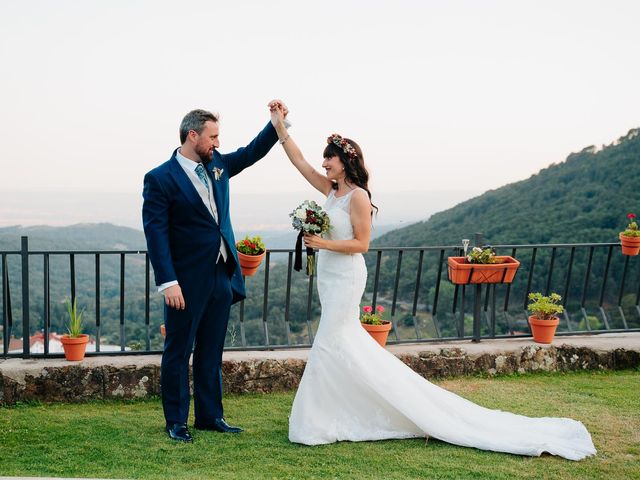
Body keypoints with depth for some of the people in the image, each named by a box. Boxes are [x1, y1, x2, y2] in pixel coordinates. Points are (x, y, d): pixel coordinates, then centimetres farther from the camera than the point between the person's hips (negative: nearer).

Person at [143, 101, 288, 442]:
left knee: (211, 352, 14)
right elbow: (156, 233, -15)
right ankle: (176, 422, 16)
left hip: (222, 276, 7)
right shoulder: (160, 179, -11)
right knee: (178, 352, 5)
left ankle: (210, 416, 24)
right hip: (187, 281, -7)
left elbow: (253, 152, 21)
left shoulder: (217, 163, 8)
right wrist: (168, 282, -21)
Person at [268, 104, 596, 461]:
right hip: (330, 276, 9)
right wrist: (280, 126, 4)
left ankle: (323, 422, 6)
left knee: (330, 346, -4)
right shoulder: (330, 189, 7)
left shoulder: (357, 196, -16)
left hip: (346, 277, -9)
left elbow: (361, 244, -17)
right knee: (347, 344, 14)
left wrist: (324, 243, -22)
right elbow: (299, 161, 9)